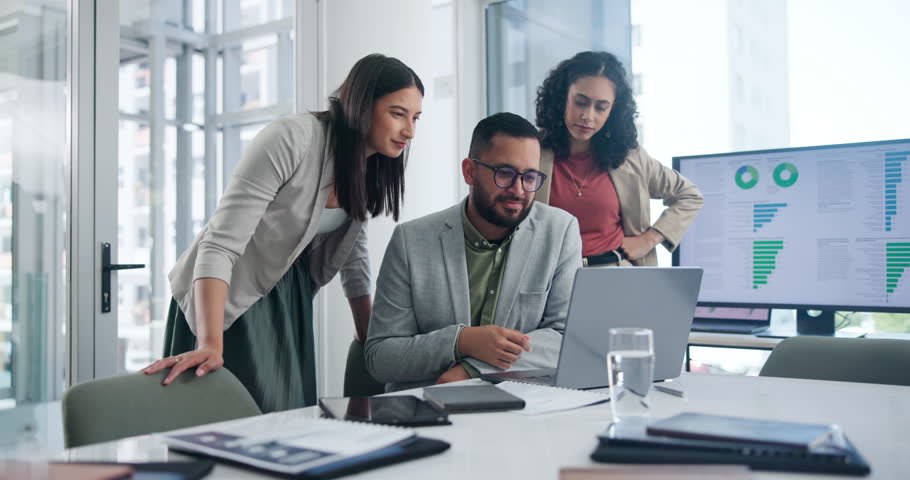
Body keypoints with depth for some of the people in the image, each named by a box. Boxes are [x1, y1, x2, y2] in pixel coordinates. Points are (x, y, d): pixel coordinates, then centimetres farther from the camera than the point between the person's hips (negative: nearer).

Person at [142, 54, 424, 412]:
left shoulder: (369, 169, -3)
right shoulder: (290, 139, -25)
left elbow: (354, 256, 9)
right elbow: (220, 245, -29)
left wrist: (371, 340, 8)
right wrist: (210, 344, -38)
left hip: (288, 302, 7)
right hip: (227, 300, -7)